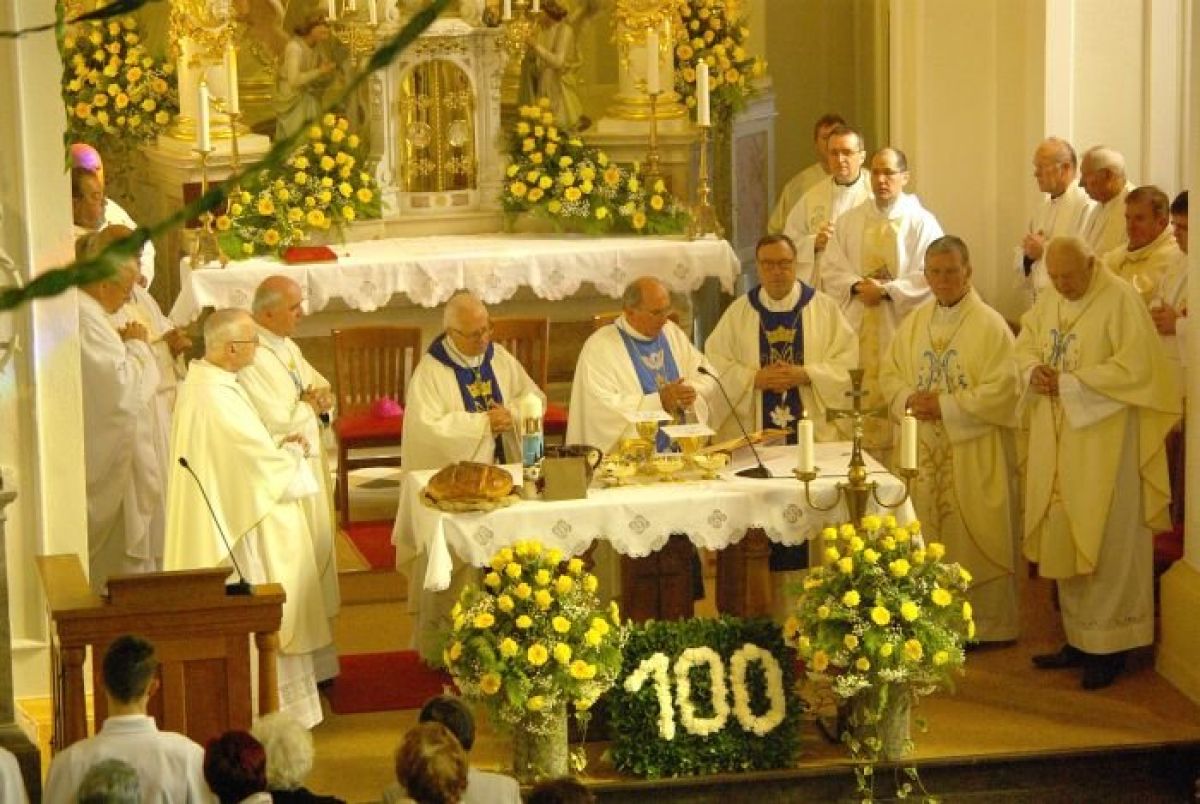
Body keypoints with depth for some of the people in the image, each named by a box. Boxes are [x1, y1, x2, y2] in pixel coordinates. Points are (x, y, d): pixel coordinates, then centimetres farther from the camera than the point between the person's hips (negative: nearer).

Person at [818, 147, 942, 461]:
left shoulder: (921, 222, 1)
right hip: (858, 331, 3)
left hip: (902, 328, -3)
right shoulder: (850, 221, 13)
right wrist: (857, 285, -11)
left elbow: (930, 277, -8)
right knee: (861, 405, 0)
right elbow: (831, 269, 8)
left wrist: (886, 290, -16)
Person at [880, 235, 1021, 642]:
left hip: (974, 452, -5)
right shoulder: (914, 322, 10)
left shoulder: (990, 325, -8)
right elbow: (890, 372, 13)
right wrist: (909, 400, -8)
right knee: (930, 536, 8)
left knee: (977, 538, -1)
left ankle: (986, 623, 8)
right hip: (925, 451, 5)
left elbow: (1002, 389, -14)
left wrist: (945, 406, -17)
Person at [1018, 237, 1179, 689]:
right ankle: (1078, 639, 21)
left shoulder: (1120, 300, -13)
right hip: (1057, 444, 7)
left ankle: (1109, 645, 7)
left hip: (1105, 443, -7)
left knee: (1106, 544, -1)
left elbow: (1135, 368, -19)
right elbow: (1024, 346, 17)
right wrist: (1033, 372, -6)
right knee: (1063, 540, 10)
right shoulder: (1048, 301, 9)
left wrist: (1070, 384, -18)